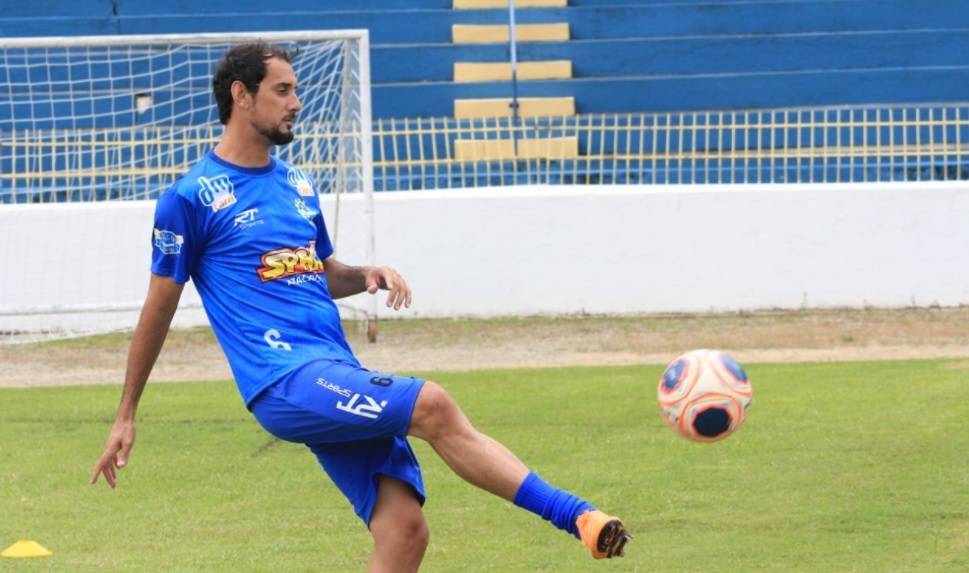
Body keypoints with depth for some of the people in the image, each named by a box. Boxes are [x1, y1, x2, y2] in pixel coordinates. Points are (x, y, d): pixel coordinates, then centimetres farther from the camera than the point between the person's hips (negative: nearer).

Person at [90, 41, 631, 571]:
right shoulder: (191, 198, 0)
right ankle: (576, 516, -30)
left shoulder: (298, 185, 20)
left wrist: (366, 275, 8)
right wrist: (126, 418, 11)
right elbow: (159, 308, 6)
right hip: (286, 382, -7)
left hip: (342, 380, 7)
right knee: (432, 405, -27)